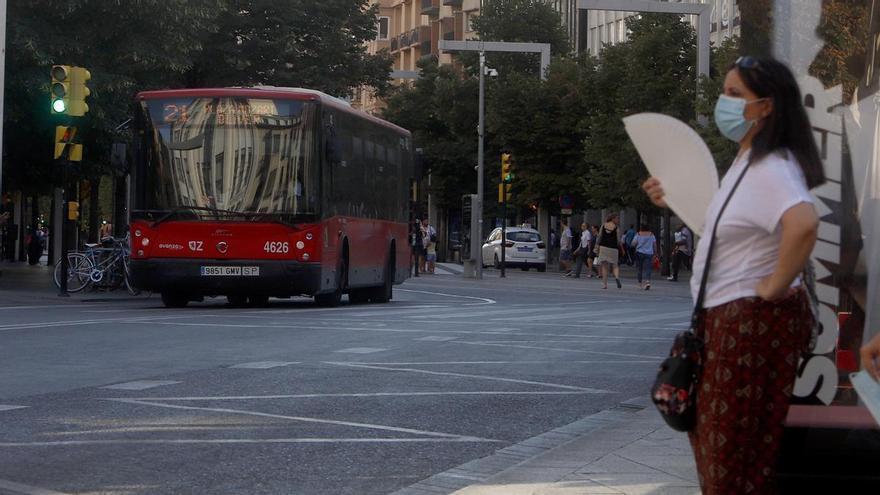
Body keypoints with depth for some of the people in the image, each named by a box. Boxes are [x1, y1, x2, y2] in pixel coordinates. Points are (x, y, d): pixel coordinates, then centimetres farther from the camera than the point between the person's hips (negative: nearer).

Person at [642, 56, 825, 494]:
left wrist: (776, 287, -29)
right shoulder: (748, 163, 12)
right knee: (711, 435, 22)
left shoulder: (771, 169, -22)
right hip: (727, 316, 11)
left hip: (754, 321, -11)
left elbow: (803, 224, -41)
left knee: (733, 449, 0)